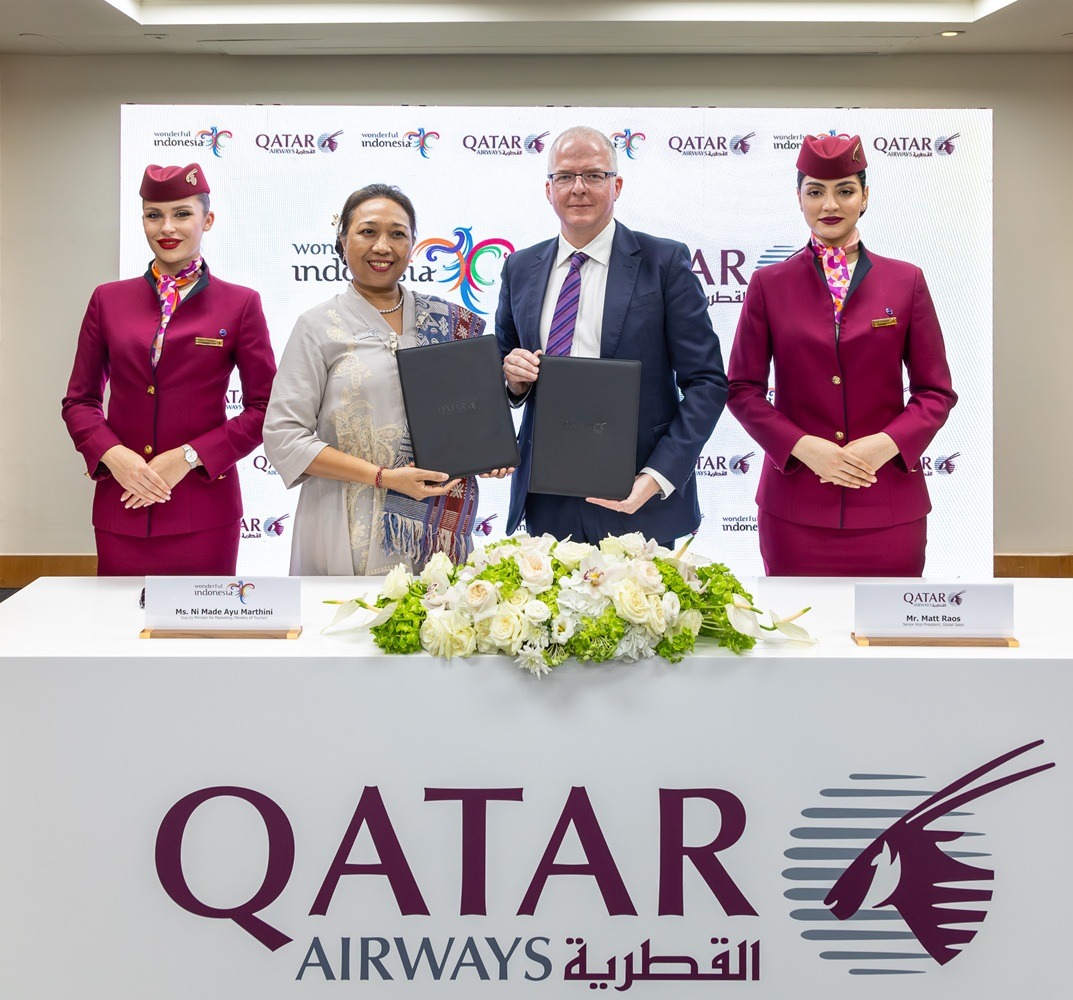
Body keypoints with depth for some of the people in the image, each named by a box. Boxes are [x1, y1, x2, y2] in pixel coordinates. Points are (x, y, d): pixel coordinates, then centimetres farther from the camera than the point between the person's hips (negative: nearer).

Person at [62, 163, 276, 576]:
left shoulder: (240, 304, 2)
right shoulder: (108, 300, 9)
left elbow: (264, 409, 0)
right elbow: (79, 400, 11)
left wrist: (187, 457, -11)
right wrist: (112, 455, -9)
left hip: (203, 512, -2)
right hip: (121, 509, 2)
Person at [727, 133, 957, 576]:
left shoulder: (906, 281, 6)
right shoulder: (769, 285, 5)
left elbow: (937, 391, 6)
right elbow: (743, 388, 4)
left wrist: (886, 444, -12)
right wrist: (802, 447, -11)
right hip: (796, 508, 0)